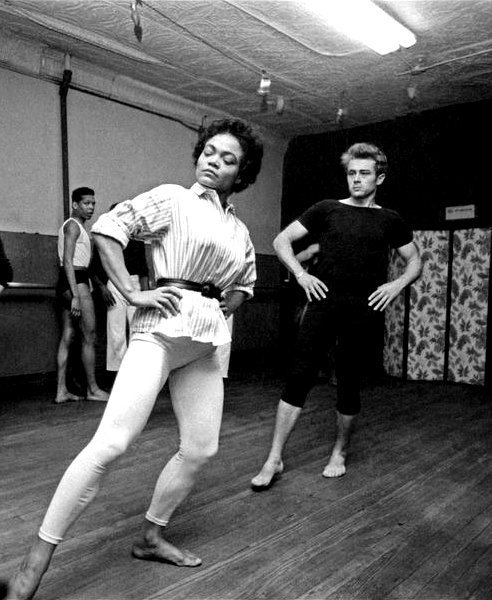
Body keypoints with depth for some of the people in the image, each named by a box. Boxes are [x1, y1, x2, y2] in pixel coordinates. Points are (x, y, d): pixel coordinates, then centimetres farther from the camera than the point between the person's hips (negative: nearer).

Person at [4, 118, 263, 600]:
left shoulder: (239, 230, 18)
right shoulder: (172, 198, 1)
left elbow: (244, 283, 32)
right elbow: (106, 228, -6)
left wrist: (222, 309, 12)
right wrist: (132, 294, -12)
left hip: (206, 340, 7)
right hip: (164, 327, -7)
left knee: (201, 449, 9)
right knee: (112, 442, -17)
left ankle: (151, 537, 29)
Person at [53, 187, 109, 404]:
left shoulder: (75, 227, 23)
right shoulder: (73, 225, -7)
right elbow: (67, 261, -17)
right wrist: (75, 295, -23)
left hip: (67, 284, 10)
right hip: (76, 282, -10)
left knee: (67, 337, 6)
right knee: (89, 336, -6)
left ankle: (61, 390, 7)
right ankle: (92, 390, 0)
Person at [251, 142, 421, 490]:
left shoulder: (390, 221, 11)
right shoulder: (327, 209, 8)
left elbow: (415, 261, 20)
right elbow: (282, 240, 8)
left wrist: (398, 284, 1)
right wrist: (300, 273, -5)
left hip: (363, 313, 1)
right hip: (323, 304, 0)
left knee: (349, 384, 7)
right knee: (299, 377, -5)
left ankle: (340, 454, 29)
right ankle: (275, 459, 4)